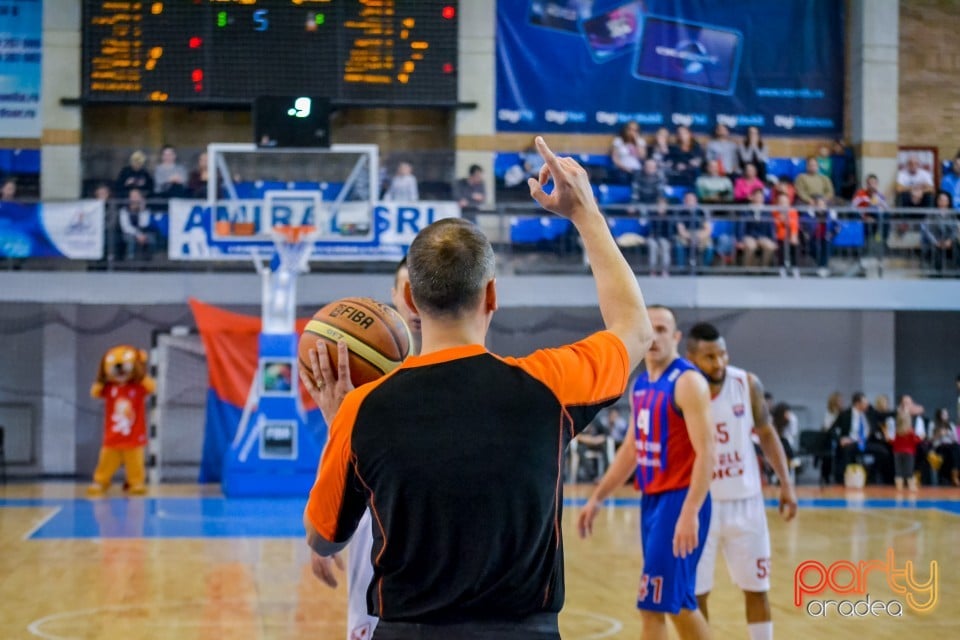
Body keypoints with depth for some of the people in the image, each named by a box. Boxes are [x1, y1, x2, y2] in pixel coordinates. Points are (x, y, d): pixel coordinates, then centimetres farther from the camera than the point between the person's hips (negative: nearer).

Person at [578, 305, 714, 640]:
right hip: (652, 499, 9)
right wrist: (597, 498, 20)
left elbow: (706, 453, -21)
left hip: (679, 500, -9)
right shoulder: (640, 385, 13)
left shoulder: (688, 381, -14)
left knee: (652, 603, -9)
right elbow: (631, 449, 22)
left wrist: (690, 512, -29)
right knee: (676, 602, 12)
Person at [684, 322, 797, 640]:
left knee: (757, 588, 9)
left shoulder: (748, 384, -7)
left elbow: (767, 434, 7)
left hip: (745, 500, 2)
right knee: (695, 593, 3)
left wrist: (786, 483, 0)